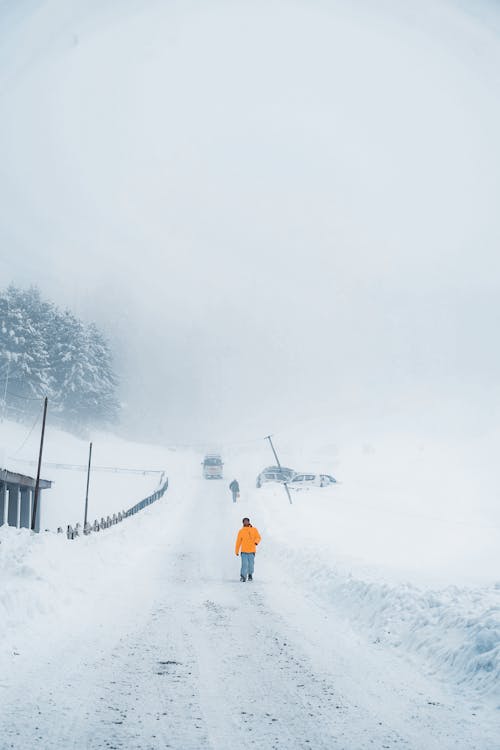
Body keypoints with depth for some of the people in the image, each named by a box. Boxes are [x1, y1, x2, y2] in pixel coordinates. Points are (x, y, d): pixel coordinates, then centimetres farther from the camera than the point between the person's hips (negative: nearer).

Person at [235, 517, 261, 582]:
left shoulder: (254, 529, 7)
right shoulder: (241, 531, 5)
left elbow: (258, 537, 5)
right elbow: (238, 542, 8)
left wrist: (256, 541, -18)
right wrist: (237, 551, 9)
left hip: (251, 551, 1)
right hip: (244, 551, -1)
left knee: (251, 564, 4)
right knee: (244, 564, -12)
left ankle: (250, 575, 27)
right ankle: (243, 577, -4)